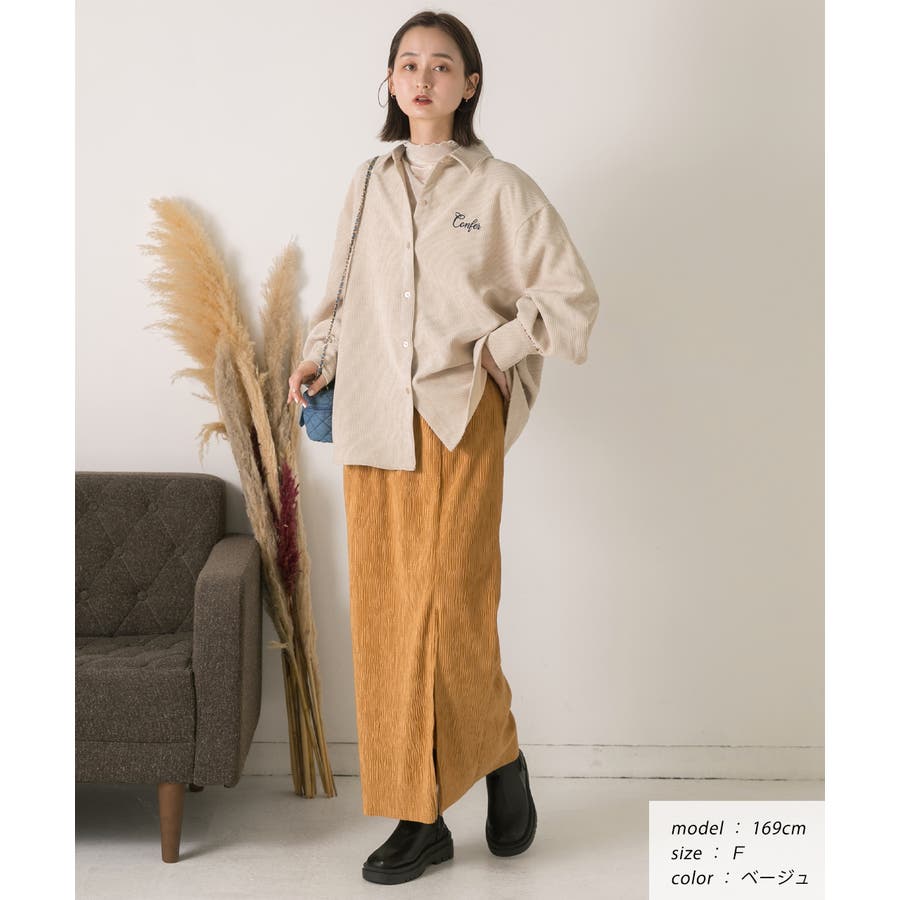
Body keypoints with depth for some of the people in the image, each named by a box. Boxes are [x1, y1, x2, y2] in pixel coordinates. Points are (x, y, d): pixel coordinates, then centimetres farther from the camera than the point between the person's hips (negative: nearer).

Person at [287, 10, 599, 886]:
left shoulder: (501, 187, 2)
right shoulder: (367, 186, 15)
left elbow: (570, 294, 2)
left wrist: (495, 348, -5)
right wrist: (317, 355, 8)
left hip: (460, 420, -4)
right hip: (371, 421, 5)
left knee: (449, 609, -9)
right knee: (382, 614, 3)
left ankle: (500, 758, 20)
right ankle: (421, 818, 13)